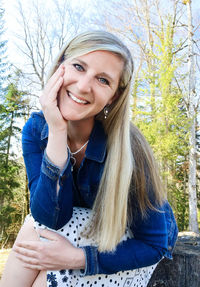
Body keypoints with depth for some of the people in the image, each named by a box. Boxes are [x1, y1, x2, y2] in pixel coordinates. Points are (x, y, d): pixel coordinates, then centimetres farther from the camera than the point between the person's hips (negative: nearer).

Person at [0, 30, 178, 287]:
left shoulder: (124, 148, -29)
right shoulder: (36, 129, -17)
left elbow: (154, 245, -19)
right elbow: (49, 217, -25)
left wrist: (77, 259, -29)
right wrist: (57, 133, -34)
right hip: (84, 231, 4)